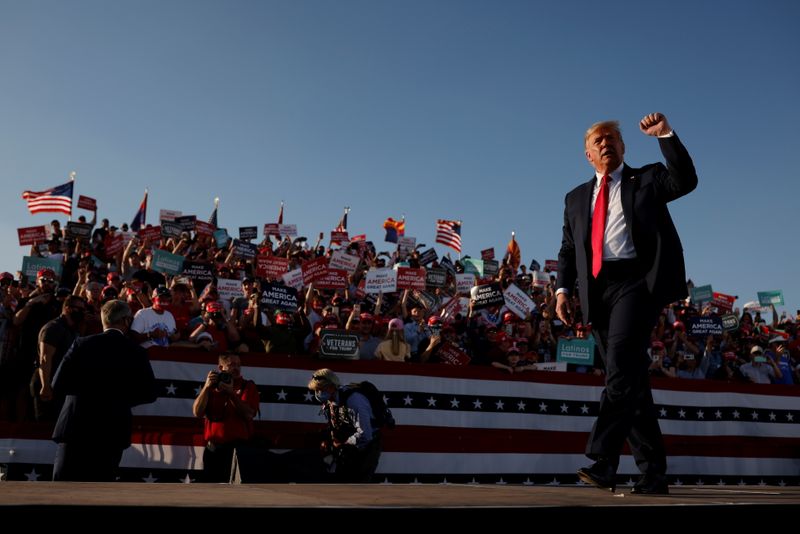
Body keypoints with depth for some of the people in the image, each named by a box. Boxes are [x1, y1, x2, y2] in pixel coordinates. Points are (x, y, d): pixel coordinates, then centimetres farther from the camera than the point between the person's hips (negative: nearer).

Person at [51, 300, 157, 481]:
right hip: (112, 432, 0)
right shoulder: (136, 352, -2)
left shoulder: (82, 344, -3)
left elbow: (58, 385, -5)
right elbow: (149, 393, 2)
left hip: (75, 427, 0)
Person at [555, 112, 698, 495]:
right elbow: (568, 250, 20)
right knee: (629, 378, 4)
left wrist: (666, 135, -12)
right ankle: (653, 474, 8)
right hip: (597, 289, 5)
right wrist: (563, 289, 6)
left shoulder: (646, 179, 14)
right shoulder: (576, 198, 24)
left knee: (621, 364, -22)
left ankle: (602, 463, -26)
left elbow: (684, 181, -6)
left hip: (636, 280, -4)